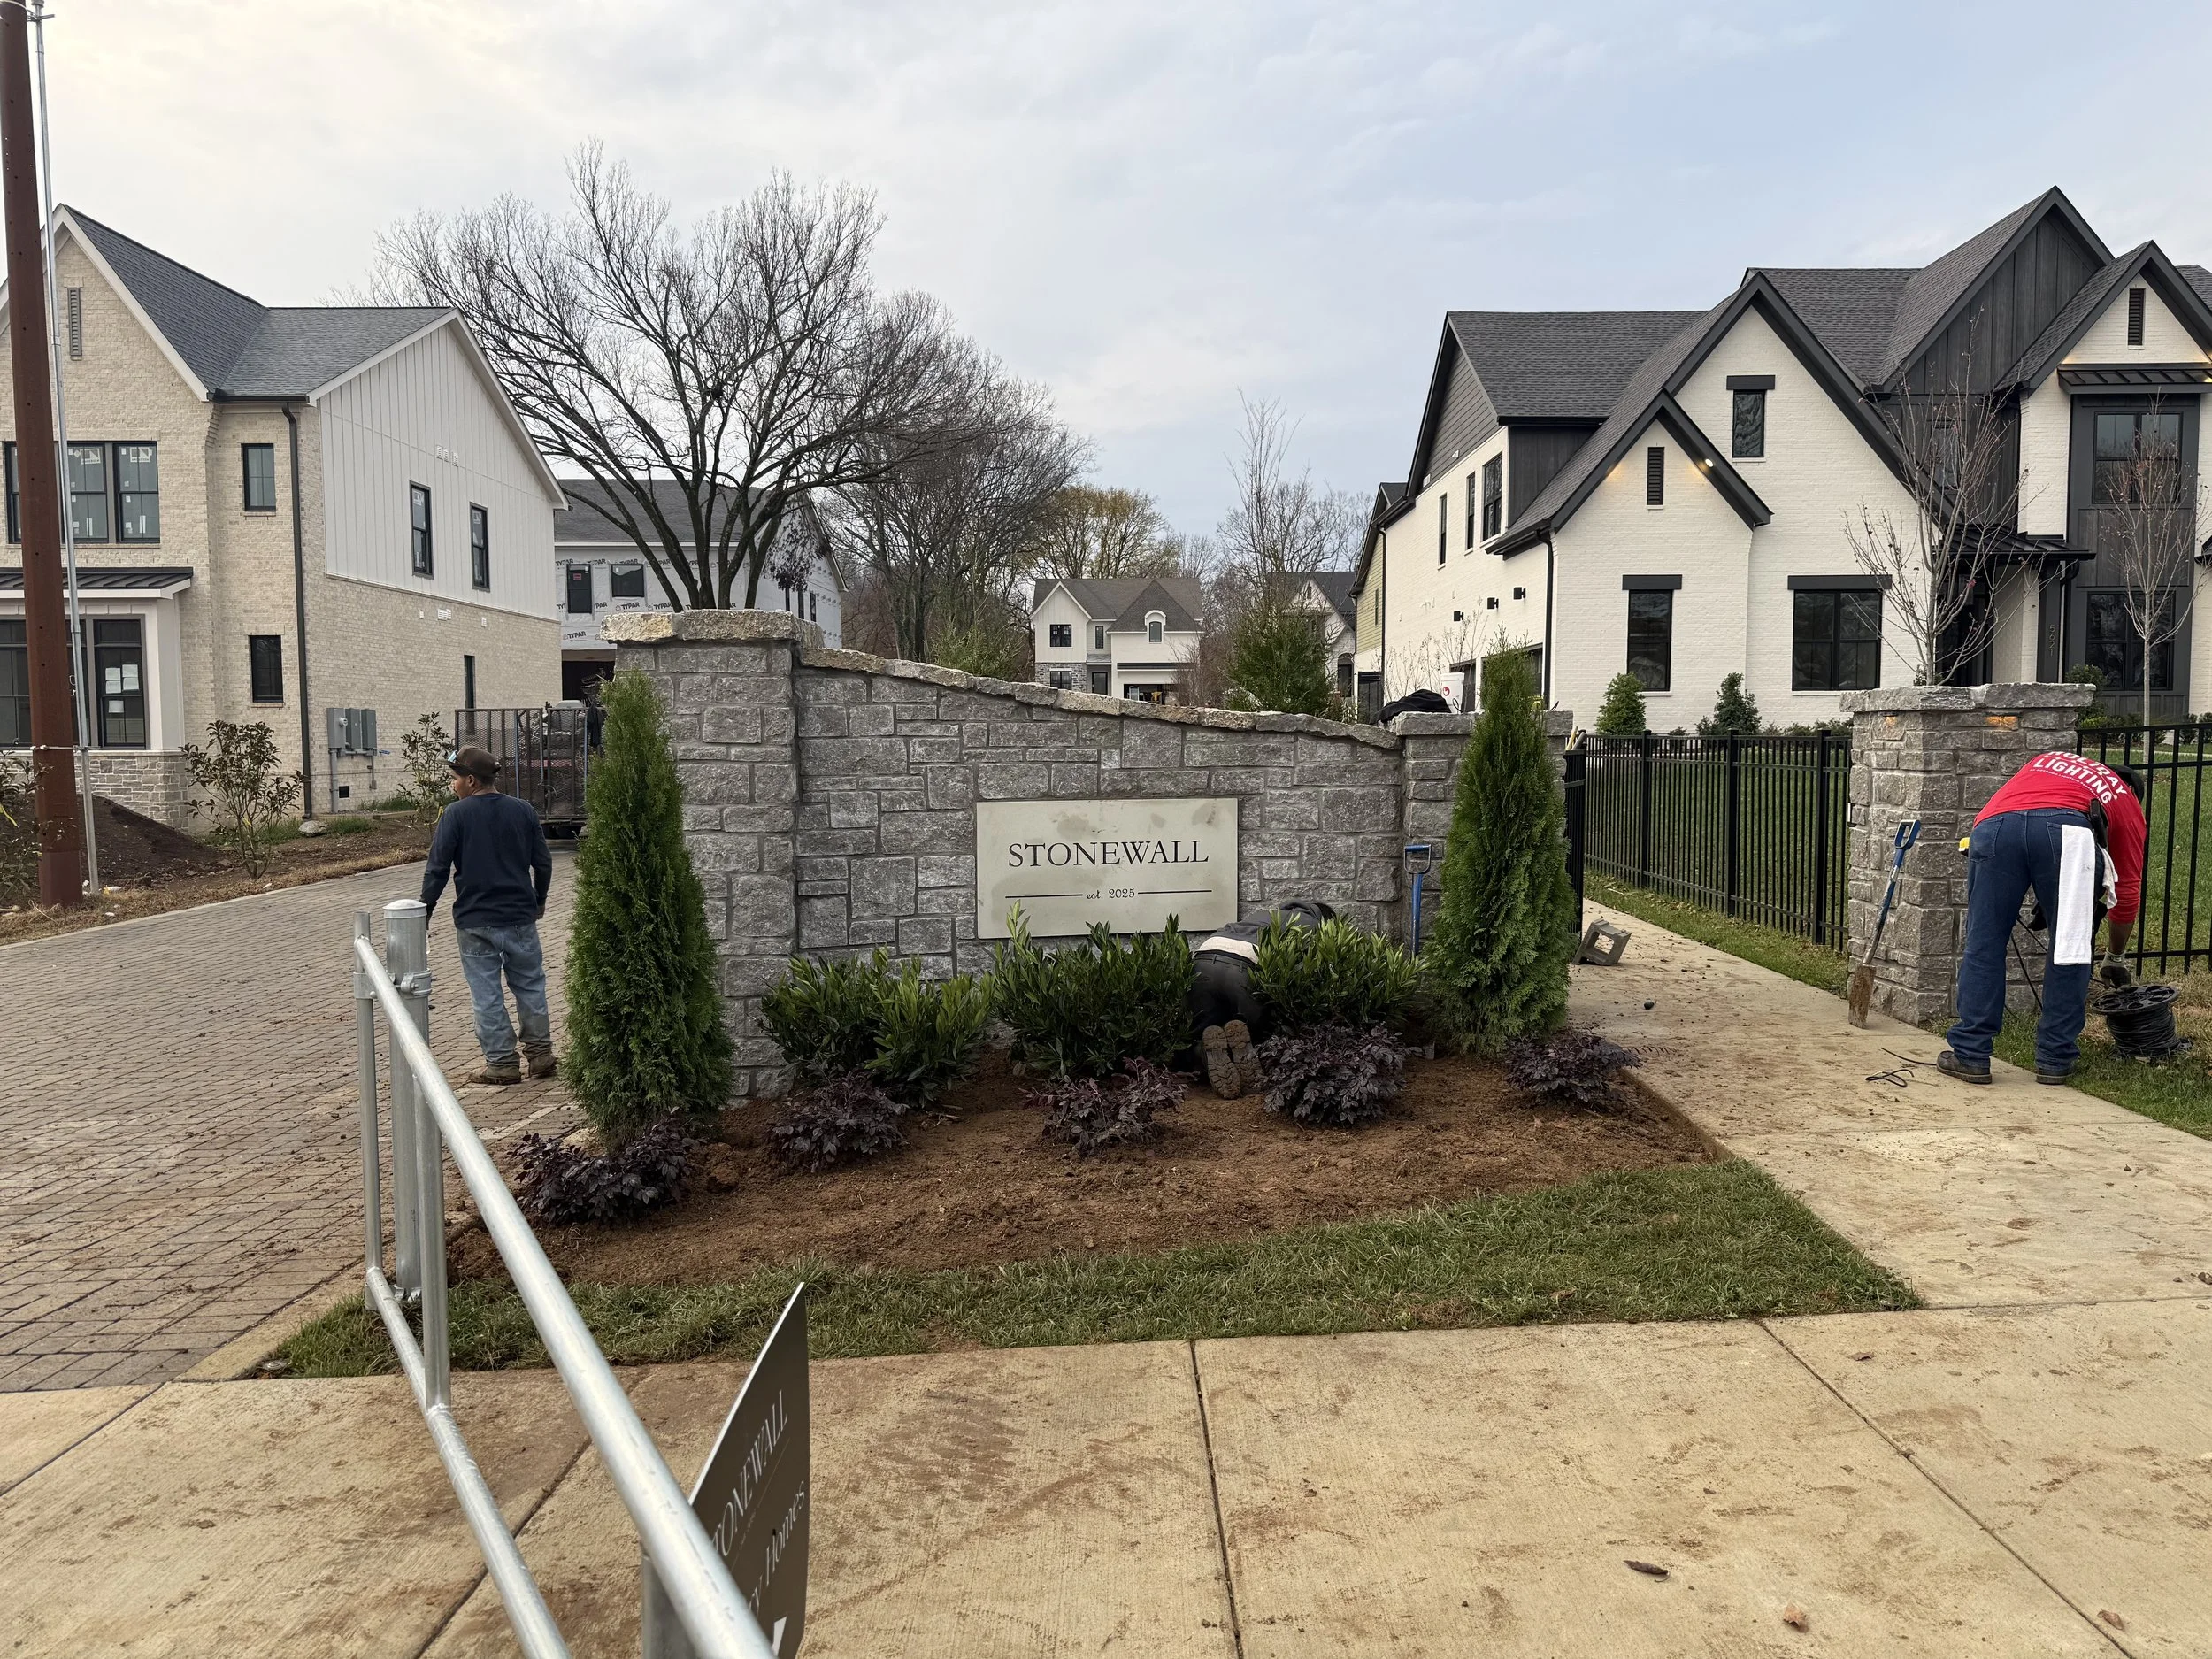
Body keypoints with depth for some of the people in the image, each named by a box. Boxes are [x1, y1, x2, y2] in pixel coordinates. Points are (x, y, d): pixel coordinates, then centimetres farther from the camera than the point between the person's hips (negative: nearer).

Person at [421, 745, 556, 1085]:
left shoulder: (455, 814, -9)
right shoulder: (523, 811, 1)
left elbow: (437, 868, -9)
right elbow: (543, 862, 7)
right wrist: (538, 901, 21)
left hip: (474, 921, -3)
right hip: (521, 916, 3)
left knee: (486, 994, 5)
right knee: (530, 986, 14)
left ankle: (502, 1063, 8)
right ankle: (540, 1054, 17)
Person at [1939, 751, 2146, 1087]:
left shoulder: (2045, 762, 44)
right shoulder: (2127, 801, 35)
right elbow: (2128, 892, 36)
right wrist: (2116, 959, 48)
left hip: (1994, 824, 2)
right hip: (2068, 829, -2)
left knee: (1983, 946, 10)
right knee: (2069, 950, 16)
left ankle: (1970, 1056, 13)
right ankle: (2054, 1059, 20)